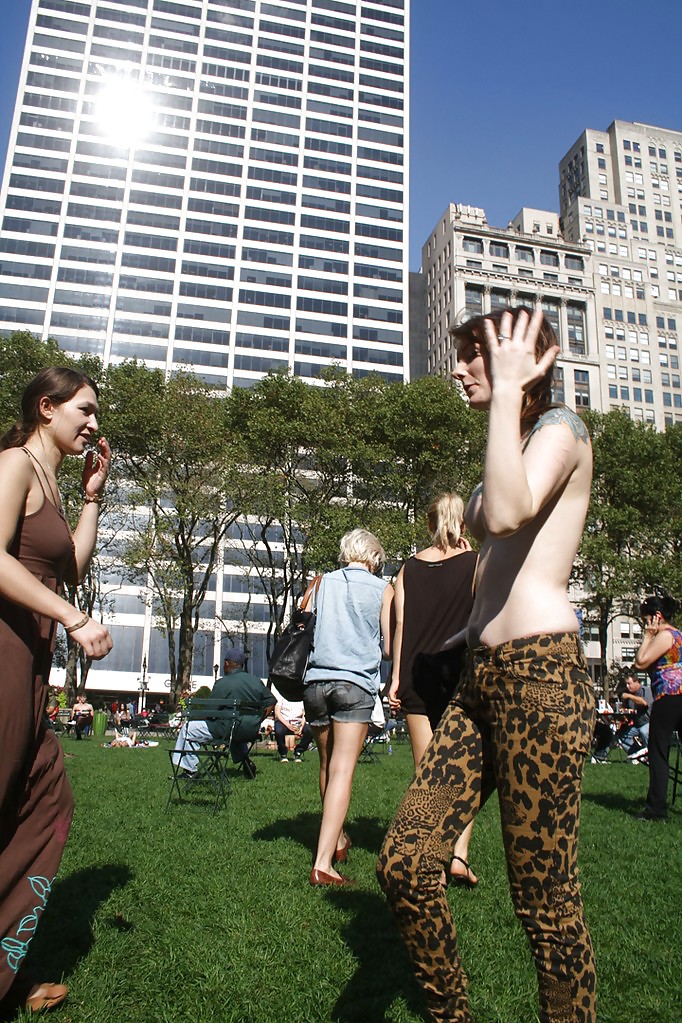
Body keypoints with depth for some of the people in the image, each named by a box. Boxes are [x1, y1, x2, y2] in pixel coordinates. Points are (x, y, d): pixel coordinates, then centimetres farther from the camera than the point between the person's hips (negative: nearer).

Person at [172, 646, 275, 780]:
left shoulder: (222, 683, -12)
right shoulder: (256, 681, 4)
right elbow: (271, 702, 11)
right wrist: (256, 721, 18)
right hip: (251, 731, 6)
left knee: (187, 729, 8)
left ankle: (190, 770, 7)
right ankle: (246, 760, 31)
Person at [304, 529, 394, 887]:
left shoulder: (323, 583, 11)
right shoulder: (382, 589, 4)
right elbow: (388, 649, 2)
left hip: (317, 679, 4)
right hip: (356, 682, -3)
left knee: (327, 765, 18)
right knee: (342, 770, -6)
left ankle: (337, 839, 35)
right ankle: (323, 863, -13)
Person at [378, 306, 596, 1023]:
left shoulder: (560, 428, -2)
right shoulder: (512, 449, 23)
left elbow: (508, 514, -23)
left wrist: (508, 392, -14)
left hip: (540, 675, -8)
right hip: (482, 676, 8)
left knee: (544, 899, 1)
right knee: (404, 865, 3)